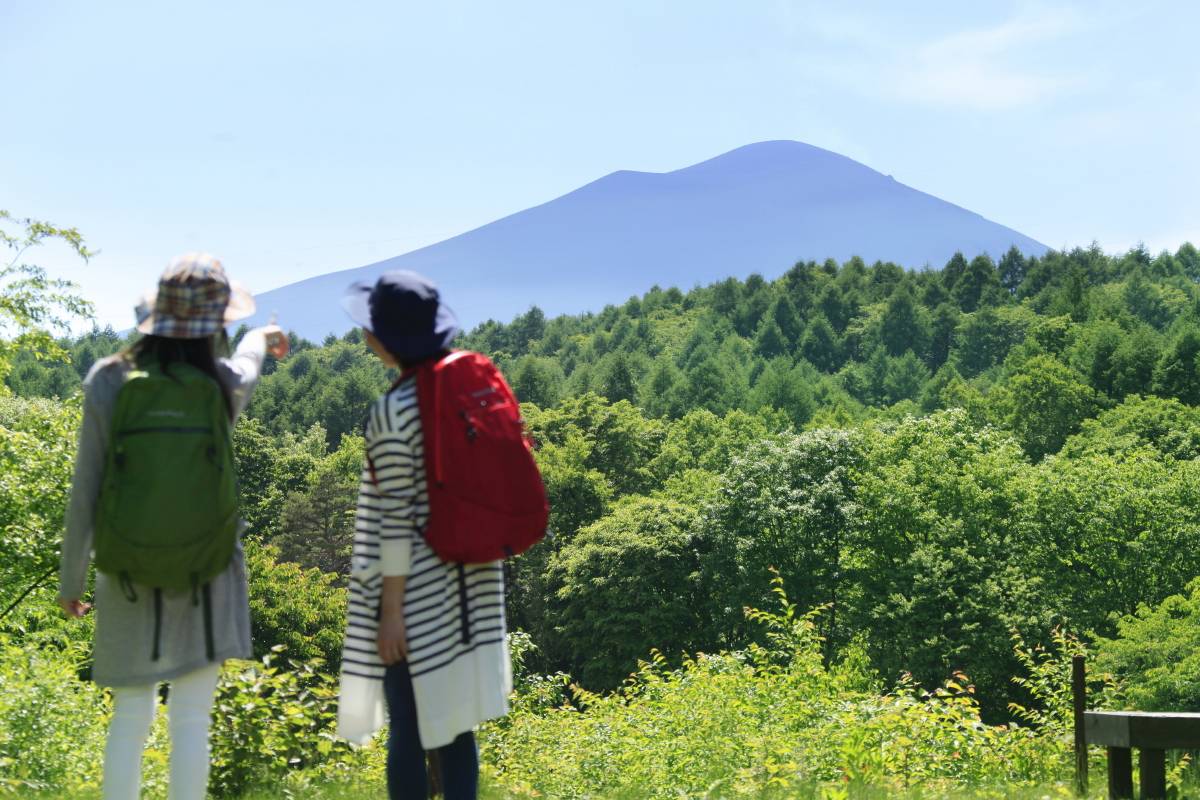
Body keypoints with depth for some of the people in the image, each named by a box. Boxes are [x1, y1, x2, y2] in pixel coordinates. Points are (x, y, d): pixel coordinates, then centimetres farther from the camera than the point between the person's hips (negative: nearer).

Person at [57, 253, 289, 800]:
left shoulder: (107, 381, -10)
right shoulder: (224, 384, -8)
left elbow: (86, 491, -7)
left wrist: (71, 579, 4)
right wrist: (259, 341, 43)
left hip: (131, 575, 1)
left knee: (129, 720, 10)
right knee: (191, 720, 3)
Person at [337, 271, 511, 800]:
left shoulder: (392, 413, -17)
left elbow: (396, 518, -17)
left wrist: (391, 609, -11)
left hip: (416, 587, -7)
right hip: (469, 577, 7)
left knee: (409, 727, 3)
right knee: (452, 722, 14)